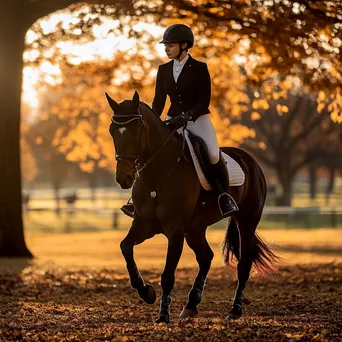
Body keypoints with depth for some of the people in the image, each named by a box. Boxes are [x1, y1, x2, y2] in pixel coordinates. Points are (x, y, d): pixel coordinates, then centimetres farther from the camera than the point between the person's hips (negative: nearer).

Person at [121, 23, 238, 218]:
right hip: (174, 120, 5)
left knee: (214, 155, -27)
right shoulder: (164, 70, 8)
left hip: (197, 120, -5)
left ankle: (225, 196, -9)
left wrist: (186, 116, -25)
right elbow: (159, 100, 8)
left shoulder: (199, 68, -6)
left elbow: (204, 101, -10)